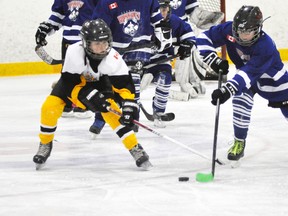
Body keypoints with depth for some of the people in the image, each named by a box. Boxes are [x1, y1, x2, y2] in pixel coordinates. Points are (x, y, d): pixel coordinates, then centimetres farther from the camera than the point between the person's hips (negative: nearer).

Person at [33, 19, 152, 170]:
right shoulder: (74, 53, -38)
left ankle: (135, 148, -13)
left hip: (98, 82, 1)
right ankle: (45, 144, 7)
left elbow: (124, 85, -28)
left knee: (111, 111, -21)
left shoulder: (112, 58, -33)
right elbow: (70, 84, -30)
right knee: (50, 107, -18)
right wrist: (90, 96, -40)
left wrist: (129, 106, -42)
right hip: (72, 81, -1)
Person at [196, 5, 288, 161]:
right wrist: (213, 60, -31)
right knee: (241, 101, -21)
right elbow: (204, 39, -16)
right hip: (245, 71, 3)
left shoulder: (265, 46, -40)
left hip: (273, 79, -3)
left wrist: (227, 90, -56)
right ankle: (239, 143, -5)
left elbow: (249, 73, -47)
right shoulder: (229, 30, -27)